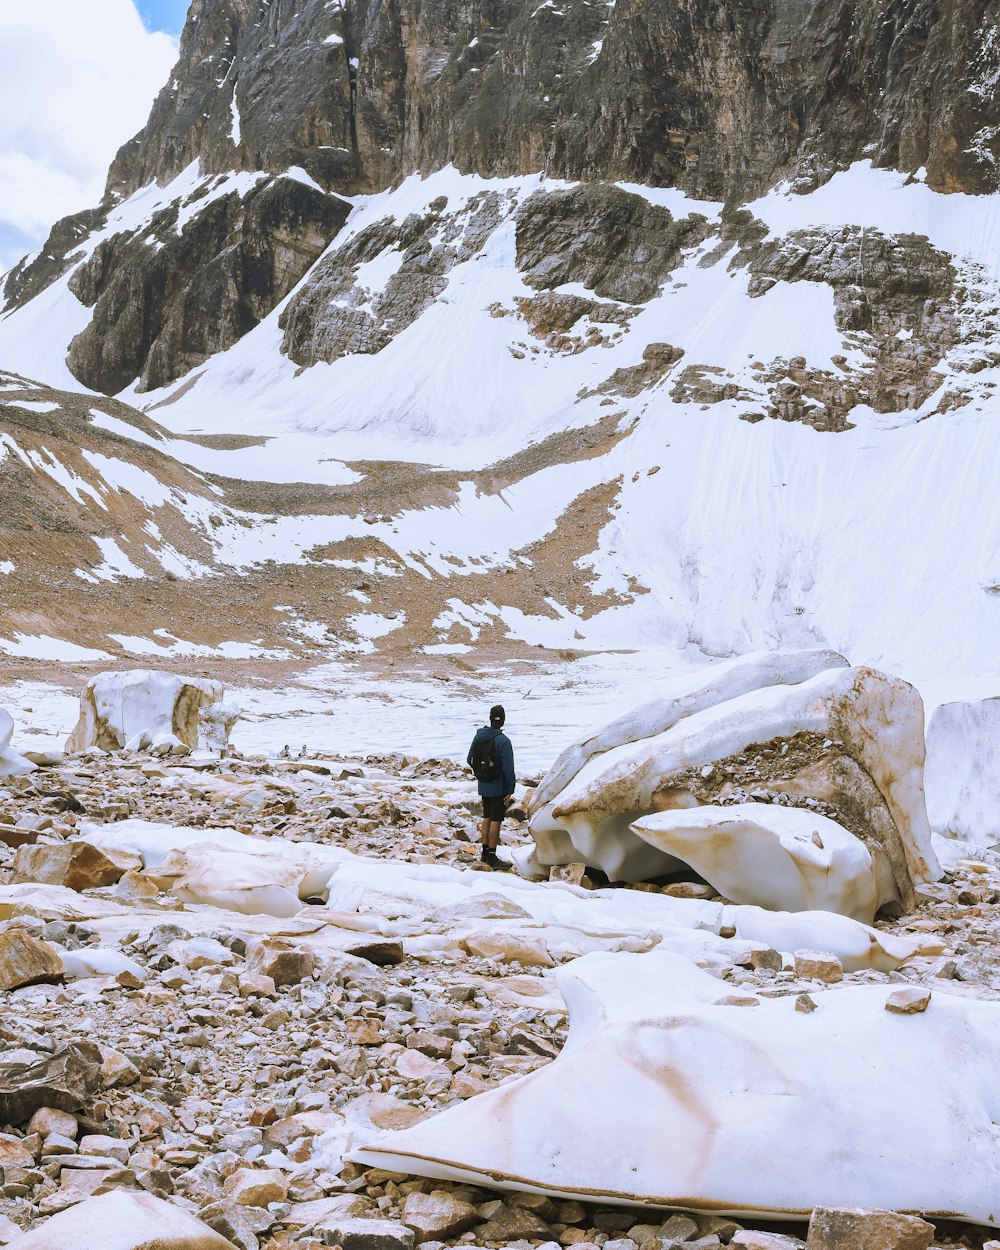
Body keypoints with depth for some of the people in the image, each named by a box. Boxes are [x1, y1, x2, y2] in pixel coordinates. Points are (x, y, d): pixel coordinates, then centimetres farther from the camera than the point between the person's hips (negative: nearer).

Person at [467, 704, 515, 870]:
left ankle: (485, 852, 22)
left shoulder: (479, 736, -1)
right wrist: (510, 789, -11)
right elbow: (508, 768, -19)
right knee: (496, 820, 0)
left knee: (487, 818, 16)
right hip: (499, 786, -6)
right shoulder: (503, 741, -21)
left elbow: (470, 760, 9)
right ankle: (492, 856, 4)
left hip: (483, 786, 6)